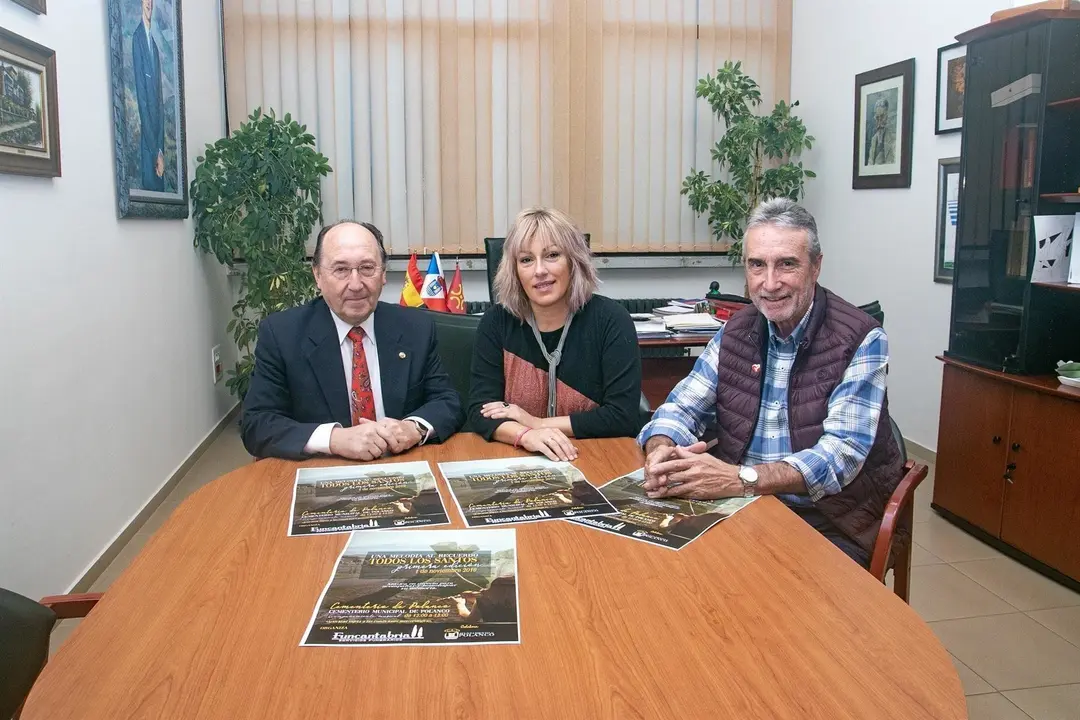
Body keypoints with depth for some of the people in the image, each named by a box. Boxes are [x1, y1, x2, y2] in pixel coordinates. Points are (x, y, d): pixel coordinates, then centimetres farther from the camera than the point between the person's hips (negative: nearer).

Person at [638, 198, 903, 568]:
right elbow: (681, 408, 8)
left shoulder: (861, 341, -10)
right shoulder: (735, 332, 7)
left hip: (831, 526, -4)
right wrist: (661, 452, -17)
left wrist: (741, 478, -34)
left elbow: (842, 452, -20)